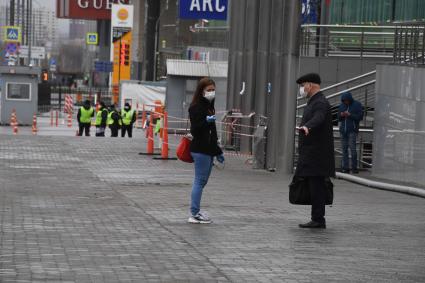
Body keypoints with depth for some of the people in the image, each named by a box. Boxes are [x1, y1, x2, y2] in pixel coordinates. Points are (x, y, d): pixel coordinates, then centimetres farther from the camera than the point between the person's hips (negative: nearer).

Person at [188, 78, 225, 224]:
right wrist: (206, 121, -32)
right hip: (200, 150, -9)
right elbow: (195, 129, -16)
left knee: (202, 181, 12)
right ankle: (194, 214, -5)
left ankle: (196, 211, 18)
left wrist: (218, 151, 26)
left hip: (208, 150, 9)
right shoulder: (196, 107, -10)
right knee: (200, 181, -7)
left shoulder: (209, 106, 18)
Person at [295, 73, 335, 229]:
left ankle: (318, 220, -8)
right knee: (314, 187, 9)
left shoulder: (320, 103, -14)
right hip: (311, 155, 10)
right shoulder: (314, 102, 20)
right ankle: (317, 219, 11)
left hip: (316, 155, -10)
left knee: (316, 186, -9)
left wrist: (307, 127, -53)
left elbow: (318, 118, -34)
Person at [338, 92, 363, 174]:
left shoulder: (357, 105, 1)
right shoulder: (342, 106, 15)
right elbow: (339, 118, 19)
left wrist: (350, 115, -15)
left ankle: (354, 167, -5)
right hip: (343, 130, 5)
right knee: (344, 149, 2)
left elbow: (360, 117, -6)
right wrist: (341, 115, -3)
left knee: (352, 148, -12)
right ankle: (345, 168, 4)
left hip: (352, 131, -5)